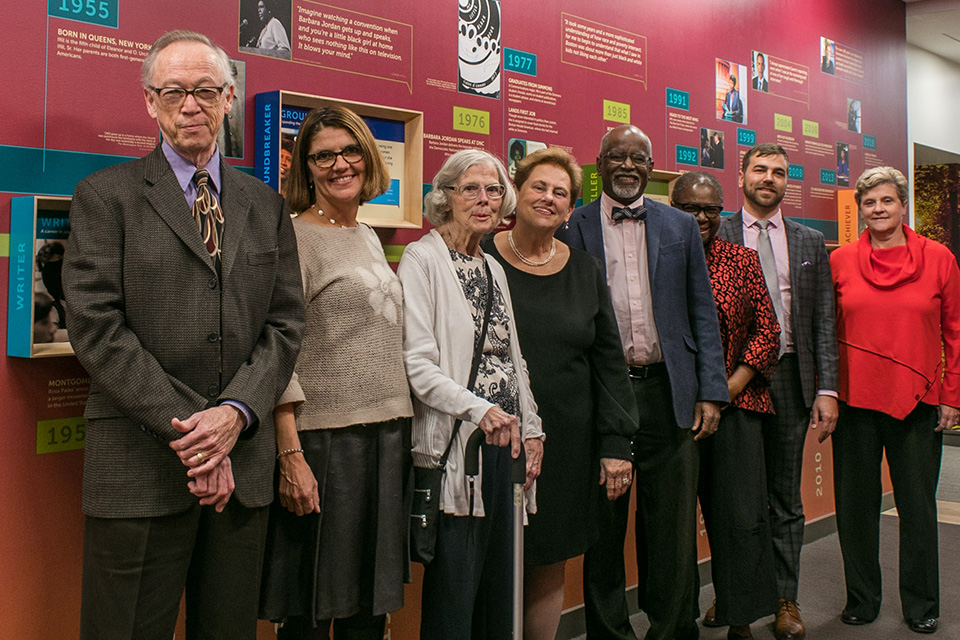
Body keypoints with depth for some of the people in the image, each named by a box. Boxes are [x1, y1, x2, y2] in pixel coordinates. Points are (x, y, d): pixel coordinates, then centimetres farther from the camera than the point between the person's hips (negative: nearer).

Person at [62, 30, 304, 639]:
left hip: (244, 462, 4)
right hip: (140, 463, -3)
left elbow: (286, 322, 6)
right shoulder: (105, 195, 1)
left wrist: (236, 412, -10)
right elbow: (96, 326, -8)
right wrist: (187, 428, -14)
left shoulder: (266, 204, 12)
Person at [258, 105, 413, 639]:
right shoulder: (294, 237, -7)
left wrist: (401, 428, 15)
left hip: (388, 434, 7)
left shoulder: (369, 238, 15)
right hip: (326, 438, -7)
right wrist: (291, 457, -19)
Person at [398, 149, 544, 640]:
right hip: (455, 443, -7)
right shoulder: (422, 259, -6)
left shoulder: (493, 269, 16)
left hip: (503, 438, 7)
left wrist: (530, 427, 11)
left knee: (499, 587, 13)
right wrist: (478, 410, -25)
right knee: (454, 589, -2)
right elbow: (417, 364, -15)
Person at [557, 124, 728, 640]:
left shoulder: (680, 227, 10)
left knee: (673, 524, 8)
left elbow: (703, 314, 9)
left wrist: (711, 392, 1)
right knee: (604, 524, 9)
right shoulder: (572, 228, 4)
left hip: (667, 390, 2)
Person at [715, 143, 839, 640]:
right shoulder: (715, 237, 2)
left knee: (785, 499, 10)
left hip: (789, 376, 2)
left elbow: (823, 321, 7)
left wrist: (827, 389, -1)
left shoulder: (810, 242, 11)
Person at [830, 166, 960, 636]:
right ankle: (862, 599, 25)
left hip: (917, 402, -1)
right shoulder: (840, 261, 2)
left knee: (918, 507, 9)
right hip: (854, 400, 1)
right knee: (855, 505, 9)